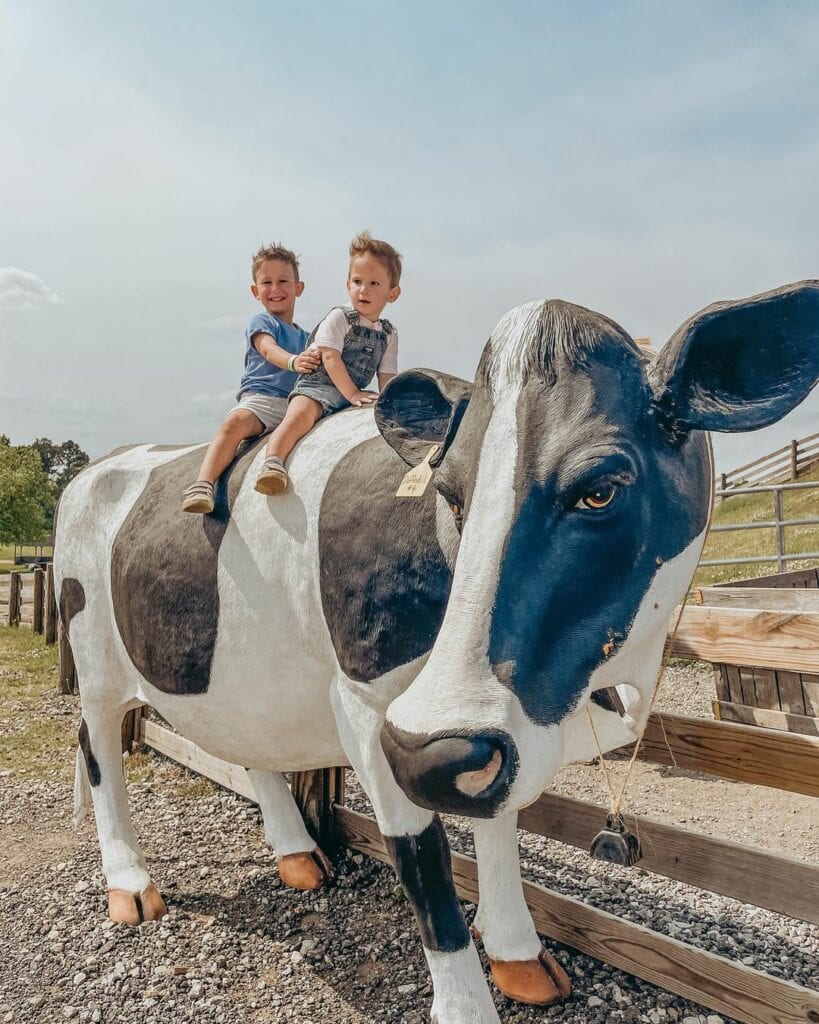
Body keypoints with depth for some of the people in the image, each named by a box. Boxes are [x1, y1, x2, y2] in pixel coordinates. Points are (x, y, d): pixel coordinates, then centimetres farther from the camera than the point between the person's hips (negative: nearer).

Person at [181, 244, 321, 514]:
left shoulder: (304, 336, 30)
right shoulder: (261, 322, 11)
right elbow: (268, 349, -12)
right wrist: (293, 361, -35)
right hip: (260, 397, -5)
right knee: (234, 422, -36)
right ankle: (202, 486, -44)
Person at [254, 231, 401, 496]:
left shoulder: (389, 334, 12)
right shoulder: (339, 317, -3)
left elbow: (386, 376, 11)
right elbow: (330, 358, -12)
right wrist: (352, 394, -18)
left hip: (356, 394, 6)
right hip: (318, 386, -6)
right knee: (301, 414, -32)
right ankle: (272, 463, -41)